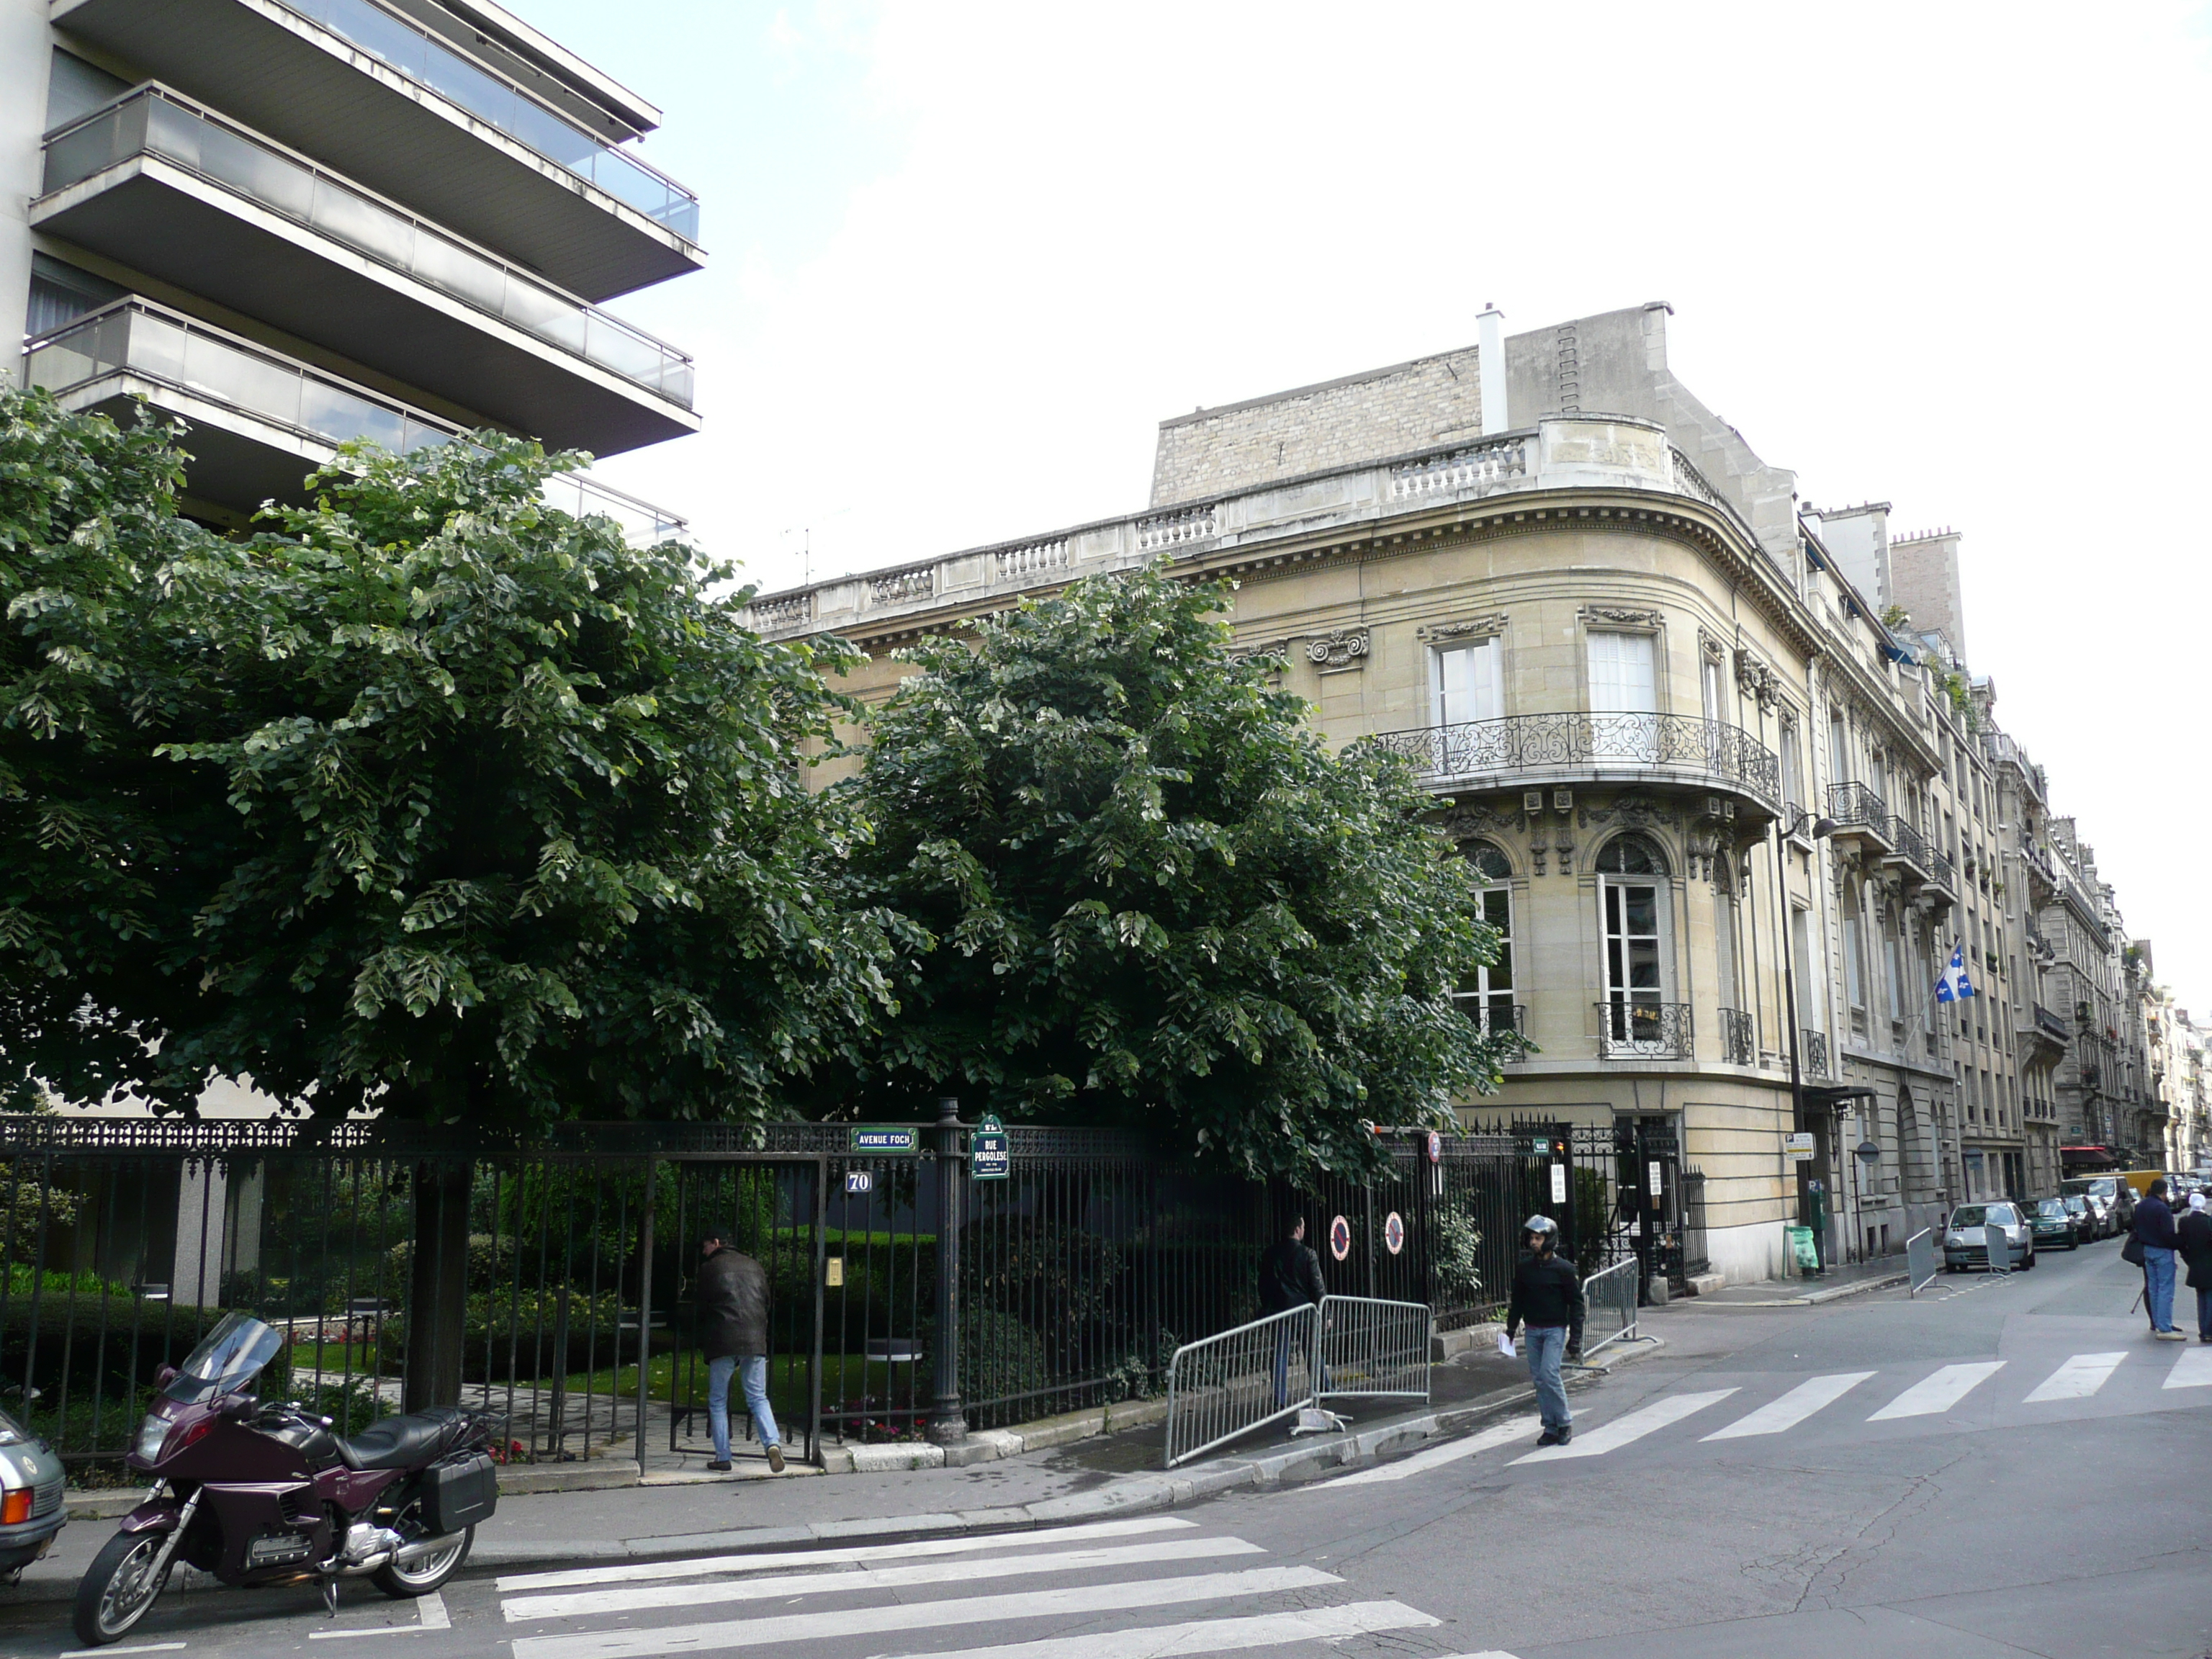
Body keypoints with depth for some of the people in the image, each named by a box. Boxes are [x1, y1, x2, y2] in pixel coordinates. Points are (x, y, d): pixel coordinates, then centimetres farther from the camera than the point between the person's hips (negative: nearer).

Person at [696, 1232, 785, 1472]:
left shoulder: (710, 1268, 4)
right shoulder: (755, 1266, 16)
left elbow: (703, 1308, 6)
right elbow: (766, 1303, 16)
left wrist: (703, 1343, 17)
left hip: (723, 1343, -3)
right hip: (755, 1342, 3)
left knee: (718, 1402, 9)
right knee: (758, 1398, 7)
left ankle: (723, 1458, 7)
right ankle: (773, 1442, -16)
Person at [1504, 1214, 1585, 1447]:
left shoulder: (1563, 1268, -7)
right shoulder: (1524, 1267, 5)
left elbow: (1576, 1304, -3)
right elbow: (1517, 1300, 16)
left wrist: (1575, 1338, -6)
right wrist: (1511, 1329, 12)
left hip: (1555, 1330, -5)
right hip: (1532, 1331, 5)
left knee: (1549, 1374, -15)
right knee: (1538, 1378, 4)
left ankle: (1565, 1423, 1)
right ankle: (1550, 1428, 12)